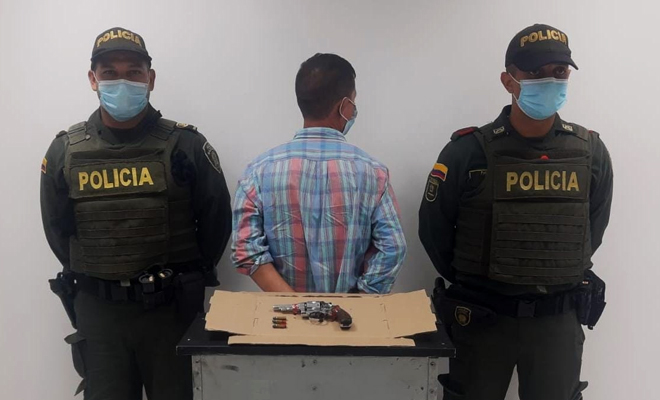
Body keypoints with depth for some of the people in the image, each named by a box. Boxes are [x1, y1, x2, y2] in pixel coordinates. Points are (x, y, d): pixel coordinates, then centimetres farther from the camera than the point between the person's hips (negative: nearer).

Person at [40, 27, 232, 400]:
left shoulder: (185, 145, -8)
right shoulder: (65, 151, 0)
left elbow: (217, 219, -1)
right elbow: (57, 229, 11)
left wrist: (185, 278, 4)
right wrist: (90, 277, 8)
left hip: (172, 307, -2)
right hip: (97, 310, 2)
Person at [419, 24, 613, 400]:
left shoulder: (590, 151, -2)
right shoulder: (469, 150, -13)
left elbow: (593, 229, 12)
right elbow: (434, 228, -4)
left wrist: (560, 277, 10)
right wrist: (476, 284, 4)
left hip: (559, 320, 3)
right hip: (484, 319, -2)